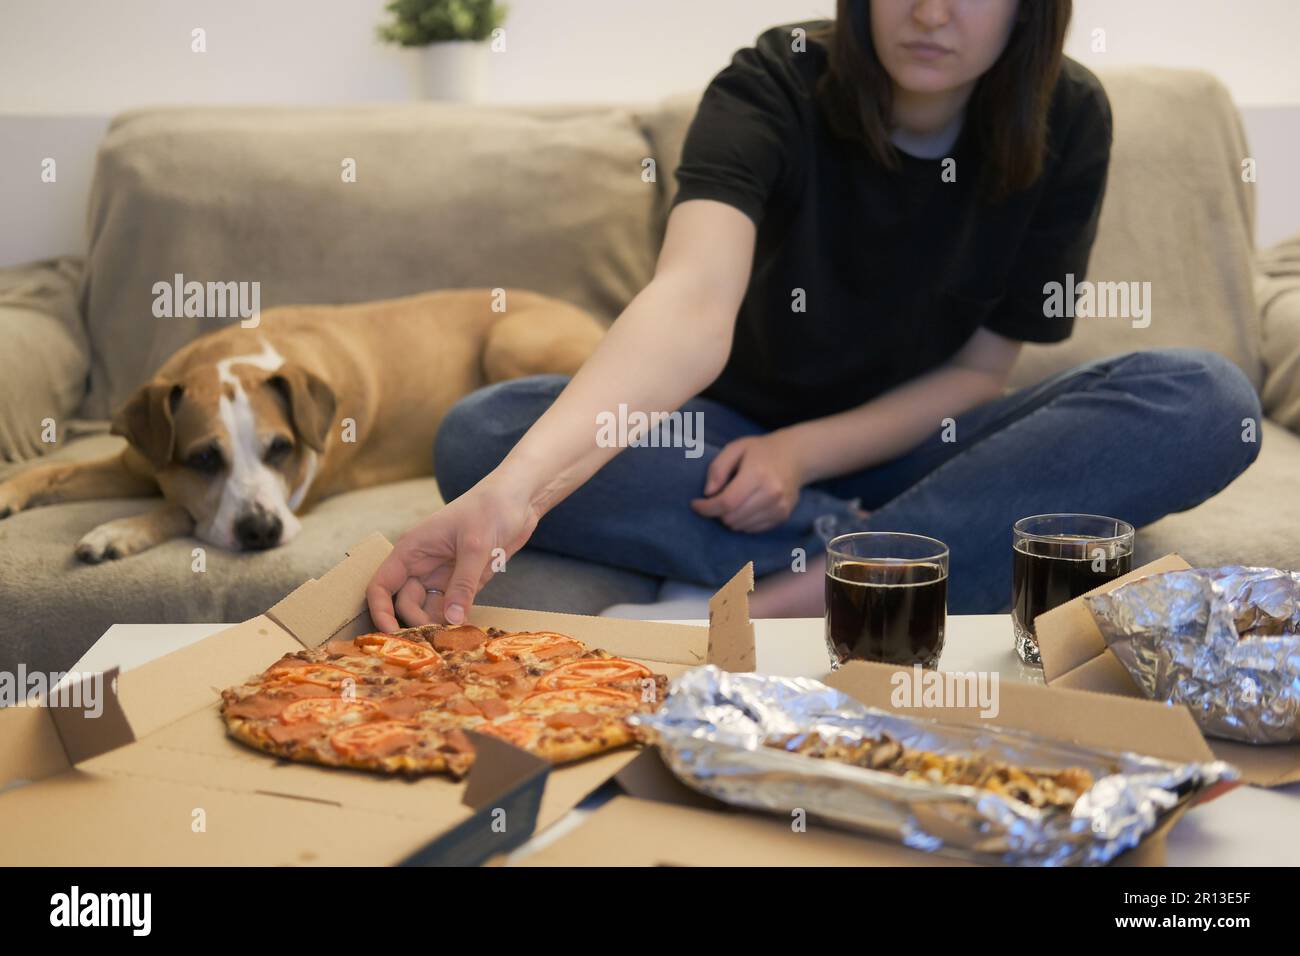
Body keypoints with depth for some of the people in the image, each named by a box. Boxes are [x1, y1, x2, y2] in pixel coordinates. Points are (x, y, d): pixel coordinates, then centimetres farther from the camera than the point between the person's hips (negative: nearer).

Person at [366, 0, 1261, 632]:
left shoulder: (1067, 119, -9)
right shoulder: (776, 85, -18)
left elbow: (984, 365, -5)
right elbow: (693, 302, -36)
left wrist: (803, 452, -21)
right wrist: (517, 485, -54)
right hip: (742, 442, -1)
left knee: (1209, 399, -26)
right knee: (480, 432, -28)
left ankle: (789, 598, -30)